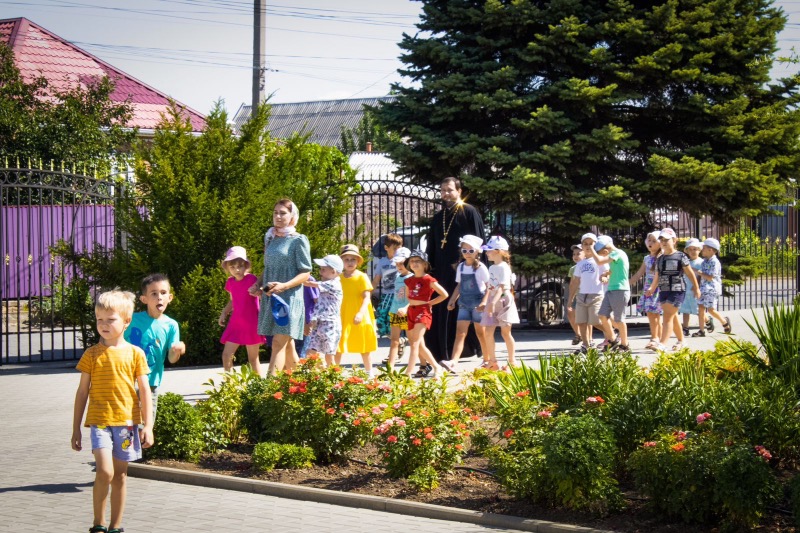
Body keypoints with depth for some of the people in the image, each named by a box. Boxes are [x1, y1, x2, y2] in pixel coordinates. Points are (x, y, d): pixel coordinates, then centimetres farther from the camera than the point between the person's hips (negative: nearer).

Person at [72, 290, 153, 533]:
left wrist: (147, 426, -2)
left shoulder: (134, 353, 2)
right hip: (99, 421, -1)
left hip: (126, 421, 1)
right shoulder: (91, 355, 3)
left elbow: (144, 391, 4)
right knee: (104, 471, -16)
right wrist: (76, 429, 7)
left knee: (120, 475, 9)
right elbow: (82, 392, 6)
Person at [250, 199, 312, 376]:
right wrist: (260, 286, 4)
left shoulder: (298, 240, -4)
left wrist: (284, 286, -21)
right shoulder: (271, 239, 14)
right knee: (287, 345, 12)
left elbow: (305, 273, -7)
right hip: (270, 298, 6)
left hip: (289, 297, -6)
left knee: (279, 343, -14)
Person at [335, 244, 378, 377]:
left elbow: (367, 297, -11)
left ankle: (369, 373, 20)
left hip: (359, 318, -2)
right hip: (342, 317, 3)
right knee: (337, 346, 2)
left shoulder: (362, 277, -6)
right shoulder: (339, 278, 4)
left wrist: (361, 313, -24)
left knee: (364, 347, 9)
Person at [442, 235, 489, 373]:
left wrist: (484, 302, -20)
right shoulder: (460, 267, 8)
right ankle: (453, 362, -20)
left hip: (478, 304, -4)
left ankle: (487, 361, 20)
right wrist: (452, 300, 7)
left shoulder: (480, 267, -8)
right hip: (464, 304, 4)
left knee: (480, 333, 5)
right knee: (460, 332, -8)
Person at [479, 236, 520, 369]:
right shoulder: (492, 268, 14)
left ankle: (512, 361, 10)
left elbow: (501, 287, -22)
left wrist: (493, 302, -32)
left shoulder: (503, 267, -12)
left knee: (505, 332, -1)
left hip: (503, 302, -7)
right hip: (492, 303, 8)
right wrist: (484, 302, 15)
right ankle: (492, 361, 8)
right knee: (488, 333, 1)